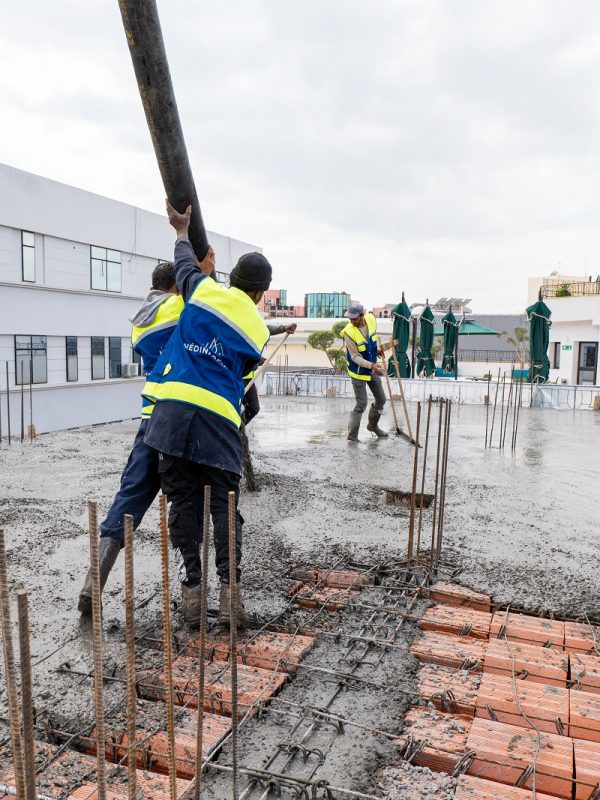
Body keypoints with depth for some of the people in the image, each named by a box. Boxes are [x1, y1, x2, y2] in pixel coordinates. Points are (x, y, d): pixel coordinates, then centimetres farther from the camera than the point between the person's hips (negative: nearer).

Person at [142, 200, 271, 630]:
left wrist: (183, 229, 48)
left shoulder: (204, 291, 9)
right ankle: (230, 591, 2)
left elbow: (184, 264, 30)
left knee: (183, 502, 7)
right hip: (219, 418, -1)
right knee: (225, 504, 8)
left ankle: (191, 591, 11)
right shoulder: (258, 331, 9)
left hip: (173, 407, 1)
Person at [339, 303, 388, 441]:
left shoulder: (371, 319, -11)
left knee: (381, 400, 16)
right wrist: (371, 365, -38)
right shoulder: (349, 332, -27)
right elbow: (356, 357, -26)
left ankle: (373, 425, 39)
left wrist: (375, 349, 7)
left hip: (373, 369, 6)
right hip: (358, 372, -6)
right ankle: (352, 435, 9)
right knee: (361, 404, -4)